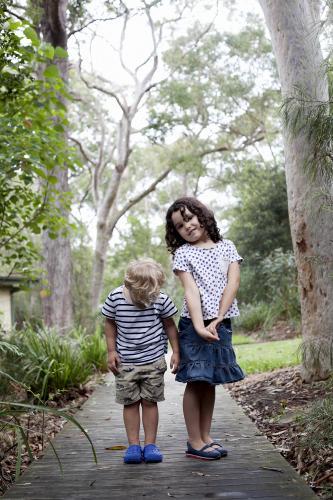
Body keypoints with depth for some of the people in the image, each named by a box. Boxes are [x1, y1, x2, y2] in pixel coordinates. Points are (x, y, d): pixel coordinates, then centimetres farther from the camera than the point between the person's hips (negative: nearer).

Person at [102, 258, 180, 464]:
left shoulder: (161, 299, -12)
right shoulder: (116, 298, -12)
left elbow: (169, 325, 2)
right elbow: (110, 323, 2)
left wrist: (176, 351, 0)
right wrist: (111, 351, -3)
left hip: (154, 360, 0)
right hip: (125, 362, 1)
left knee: (149, 401, 4)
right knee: (130, 402, 4)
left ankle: (150, 445, 13)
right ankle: (133, 445, 10)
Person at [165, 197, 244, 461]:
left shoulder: (226, 246, 8)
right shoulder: (183, 253, 1)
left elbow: (233, 282, -3)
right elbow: (191, 290, -11)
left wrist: (218, 319, -14)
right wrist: (199, 326, -24)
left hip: (221, 322, 3)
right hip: (196, 323, -3)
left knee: (210, 381, 10)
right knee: (196, 381, -2)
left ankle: (206, 437, 17)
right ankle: (195, 442, 4)